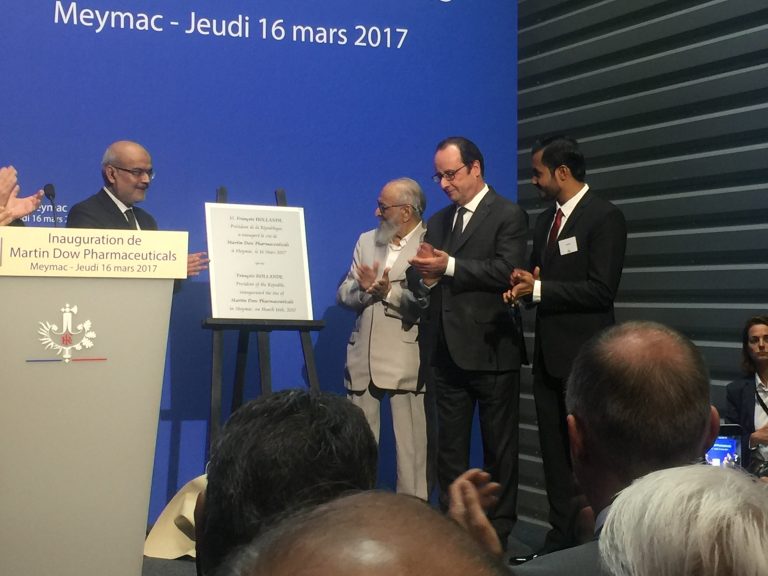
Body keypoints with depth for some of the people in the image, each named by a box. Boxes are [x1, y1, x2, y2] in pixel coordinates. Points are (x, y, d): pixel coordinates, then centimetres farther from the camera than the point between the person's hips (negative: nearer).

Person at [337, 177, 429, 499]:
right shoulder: (367, 241, 15)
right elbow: (344, 294, 10)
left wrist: (389, 292, -21)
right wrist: (365, 290, -9)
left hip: (405, 360, -6)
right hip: (363, 357, 6)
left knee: (410, 443, -1)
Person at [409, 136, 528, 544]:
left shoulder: (509, 216, -4)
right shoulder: (438, 221, 15)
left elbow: (506, 270, -18)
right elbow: (429, 283, 15)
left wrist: (449, 266, -22)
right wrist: (427, 276, -8)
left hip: (490, 350, -6)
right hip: (447, 351, 6)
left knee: (499, 447, 4)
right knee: (449, 447, 10)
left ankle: (498, 529, 12)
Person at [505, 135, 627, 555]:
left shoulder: (604, 217, -10)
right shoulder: (545, 220, 16)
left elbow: (602, 289, -17)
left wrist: (538, 289, -16)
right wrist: (523, 286, -2)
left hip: (583, 357, -8)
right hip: (548, 354, 8)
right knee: (555, 453, 11)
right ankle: (561, 540, 19)